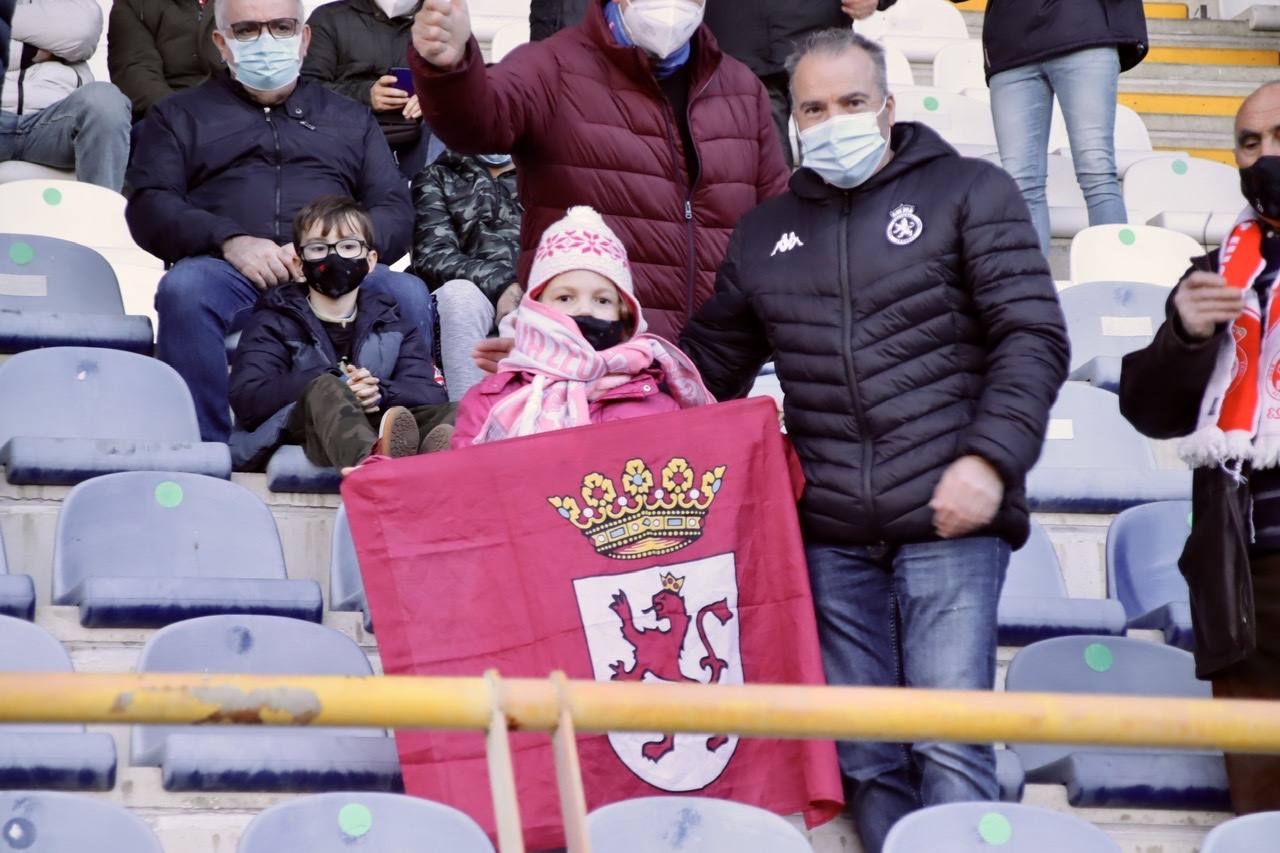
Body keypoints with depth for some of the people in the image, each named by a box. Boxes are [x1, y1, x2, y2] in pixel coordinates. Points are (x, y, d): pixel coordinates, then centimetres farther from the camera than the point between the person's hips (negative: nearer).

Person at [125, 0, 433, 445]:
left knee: (407, 294, -31)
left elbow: (395, 210, 16)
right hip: (229, 274, -1)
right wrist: (229, 240, -11)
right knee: (185, 287, -36)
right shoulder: (180, 116, 24)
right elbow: (149, 208, 9)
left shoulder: (349, 118, 29)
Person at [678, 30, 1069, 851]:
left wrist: (989, 457, -13)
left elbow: (1033, 337, -1)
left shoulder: (970, 193, 6)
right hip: (832, 538, 4)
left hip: (948, 521, -4)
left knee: (950, 745, -12)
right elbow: (707, 365, 23)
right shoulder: (765, 234, 18)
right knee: (864, 759, 4)